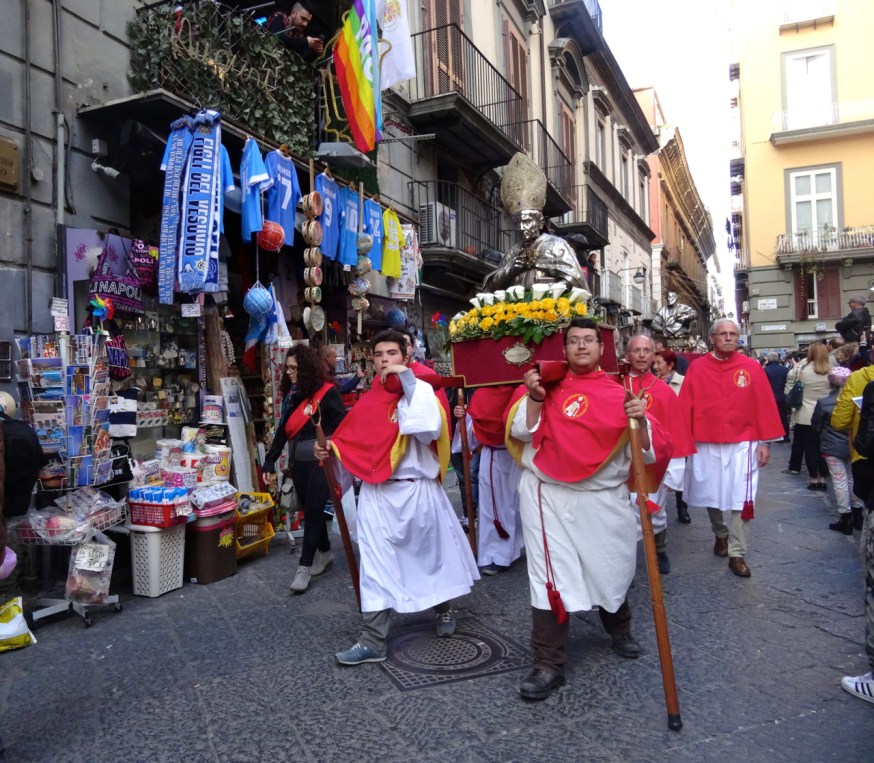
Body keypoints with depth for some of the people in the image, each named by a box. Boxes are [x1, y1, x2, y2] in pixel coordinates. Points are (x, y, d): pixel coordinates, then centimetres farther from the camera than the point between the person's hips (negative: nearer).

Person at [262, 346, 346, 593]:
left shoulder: (328, 392, -10)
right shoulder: (291, 393, 10)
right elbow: (283, 429, 12)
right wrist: (270, 461, 8)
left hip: (321, 460, -7)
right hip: (299, 460, 7)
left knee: (313, 510, -4)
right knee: (309, 509, 13)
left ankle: (305, 566, 5)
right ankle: (324, 553, 30)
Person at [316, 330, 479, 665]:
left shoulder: (419, 390, -5)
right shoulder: (369, 399, 6)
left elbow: (429, 429, -25)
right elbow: (356, 443, 12)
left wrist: (407, 380, -22)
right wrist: (330, 449, -7)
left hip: (418, 491, -2)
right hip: (376, 494, 3)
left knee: (433, 553, 16)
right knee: (376, 565, 0)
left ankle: (444, 610, 41)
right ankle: (373, 641, 6)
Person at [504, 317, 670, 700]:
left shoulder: (619, 393, 0)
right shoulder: (546, 383, 1)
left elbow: (649, 449, -5)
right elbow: (519, 430, -5)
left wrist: (640, 420, -23)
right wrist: (536, 397, -17)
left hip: (603, 498, 1)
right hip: (548, 496, -1)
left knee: (612, 570, 17)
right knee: (549, 576, 0)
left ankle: (619, 630, 49)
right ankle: (548, 664, 13)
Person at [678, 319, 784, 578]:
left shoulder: (752, 367, 0)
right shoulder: (697, 368, -1)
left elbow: (764, 406, 0)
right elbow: (685, 407, -3)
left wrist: (765, 442, -2)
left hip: (742, 445, -1)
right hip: (705, 445, 1)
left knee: (741, 500, -2)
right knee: (710, 495, 15)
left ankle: (737, 554, 9)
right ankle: (720, 534, 41)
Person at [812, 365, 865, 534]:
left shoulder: (823, 402, -14)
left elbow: (816, 426, -2)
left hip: (832, 447, -3)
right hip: (853, 446, 4)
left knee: (839, 481, 2)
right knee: (853, 478, 17)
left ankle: (845, 518, 5)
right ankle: (858, 513, 25)